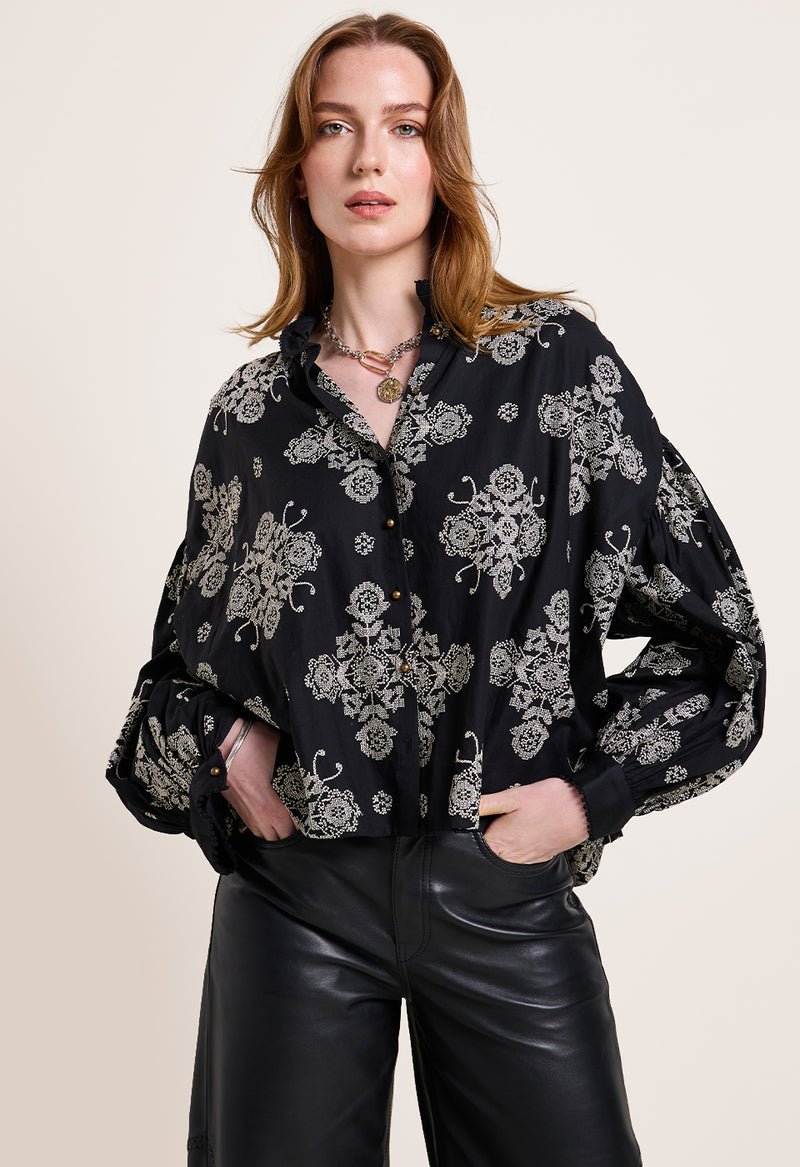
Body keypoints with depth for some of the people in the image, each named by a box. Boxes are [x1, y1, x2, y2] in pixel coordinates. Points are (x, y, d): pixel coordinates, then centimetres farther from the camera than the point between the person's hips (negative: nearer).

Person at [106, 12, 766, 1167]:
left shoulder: (558, 362, -3)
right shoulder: (252, 412, 4)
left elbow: (708, 619, 0)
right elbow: (186, 649, 16)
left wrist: (594, 790, -6)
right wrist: (224, 745, -2)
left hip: (508, 890, -1)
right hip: (297, 893, 2)